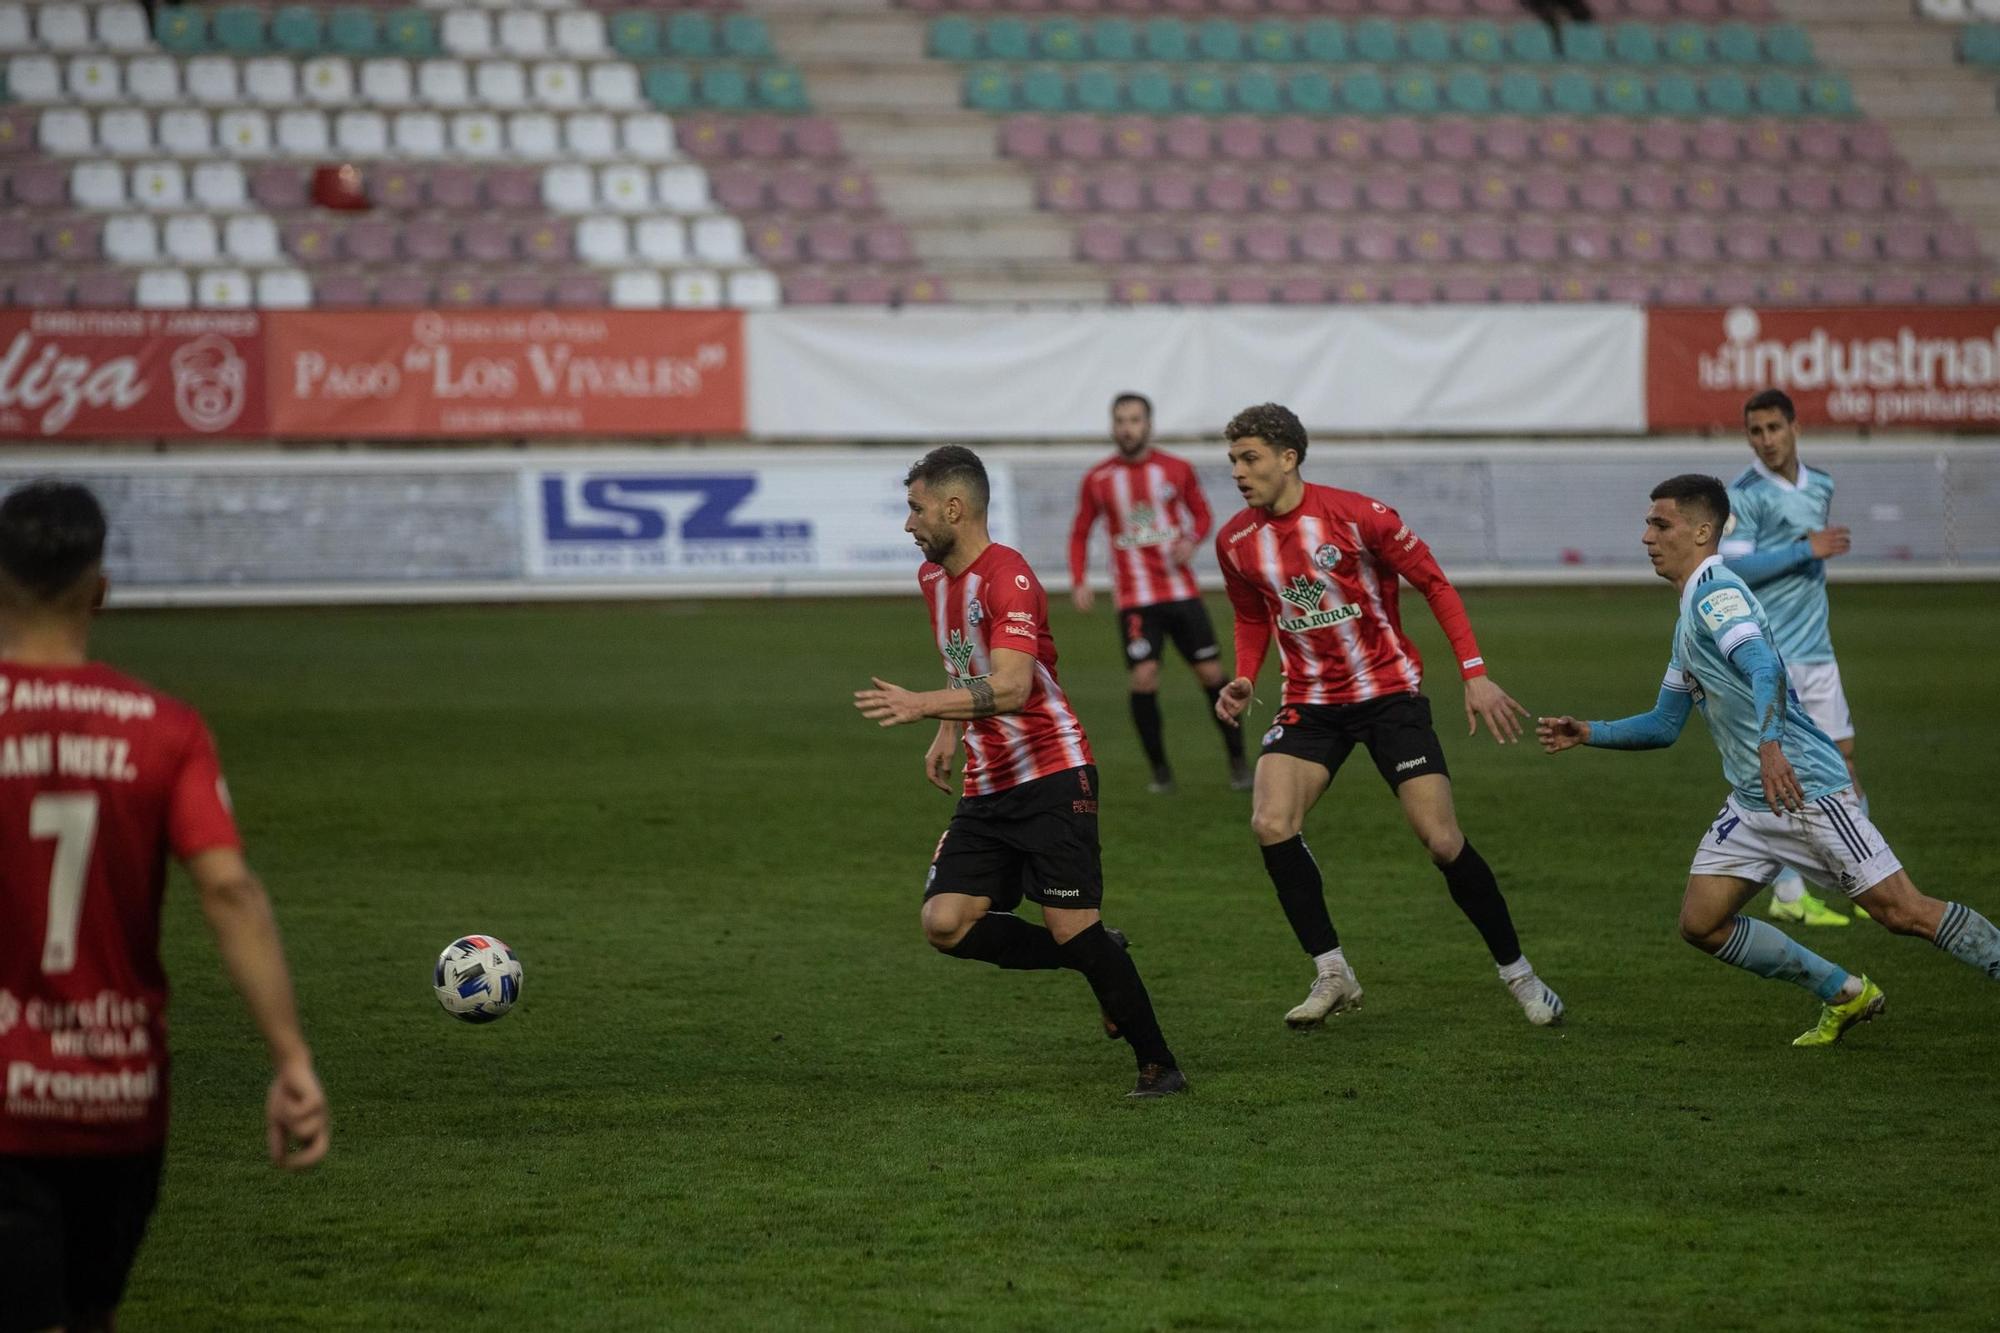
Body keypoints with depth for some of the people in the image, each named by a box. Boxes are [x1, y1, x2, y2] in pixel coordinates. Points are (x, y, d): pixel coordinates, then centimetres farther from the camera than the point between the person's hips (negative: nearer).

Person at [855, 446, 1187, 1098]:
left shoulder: (1008, 578, -17)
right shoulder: (933, 578, 12)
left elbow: (1010, 687, -29)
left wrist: (923, 706, -37)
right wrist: (949, 734, 18)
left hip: (1051, 775, -8)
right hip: (987, 786, 8)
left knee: (1073, 928, -12)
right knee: (945, 924, -6)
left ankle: (1159, 1064, 2)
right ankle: (1095, 959, 12)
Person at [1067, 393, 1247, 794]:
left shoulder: (1177, 470, 0)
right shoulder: (1097, 480, 0)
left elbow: (1201, 513, 12)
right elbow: (1080, 533, 9)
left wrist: (1192, 541, -9)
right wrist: (1078, 582, -4)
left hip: (1182, 591, 1)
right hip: (1135, 599, -1)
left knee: (1211, 672, 2)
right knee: (1143, 678, -13)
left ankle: (1237, 761, 17)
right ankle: (1160, 771, 1)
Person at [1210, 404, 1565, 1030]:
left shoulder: (1357, 516, -15)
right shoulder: (1235, 542, -1)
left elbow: (1436, 585, -6)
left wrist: (1475, 674, -12)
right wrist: (1243, 680, -1)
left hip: (1390, 691, -4)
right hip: (1311, 703, 4)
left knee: (1442, 841, -9)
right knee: (1271, 824, -19)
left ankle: (1517, 972, 9)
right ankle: (1332, 973, -6)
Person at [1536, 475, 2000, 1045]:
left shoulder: (1716, 592, -12)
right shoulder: (1688, 618, 19)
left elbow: (1764, 666, -30)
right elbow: (1664, 724, 28)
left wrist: (1769, 743, -45)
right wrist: (1587, 734, 20)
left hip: (1804, 786, -10)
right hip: (1751, 803, 10)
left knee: (1904, 912, -12)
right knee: (1701, 924, 3)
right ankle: (1845, 996, 13)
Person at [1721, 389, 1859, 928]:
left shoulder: (1821, 486, 12)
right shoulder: (1743, 495, -10)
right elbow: (1732, 568, -20)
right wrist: (1805, 549, -21)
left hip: (1816, 650, 7)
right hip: (1767, 654, -7)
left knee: (1842, 760, 8)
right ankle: (1789, 893, -1)